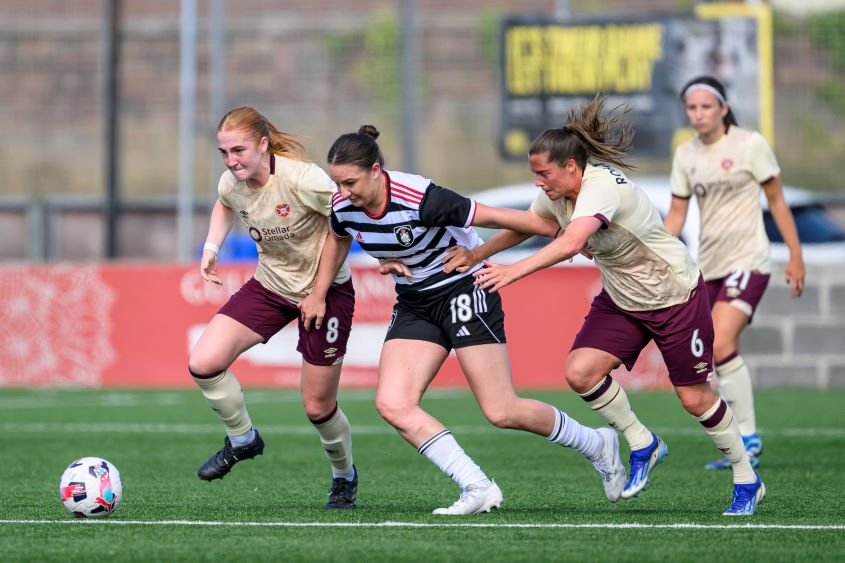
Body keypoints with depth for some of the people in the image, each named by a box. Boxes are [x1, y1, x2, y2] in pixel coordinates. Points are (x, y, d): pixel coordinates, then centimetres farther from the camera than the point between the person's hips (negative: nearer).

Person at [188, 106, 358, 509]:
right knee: (203, 364, -13)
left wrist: (319, 294, -17)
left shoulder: (303, 179, -28)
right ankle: (242, 440, 13)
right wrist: (211, 247, 0)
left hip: (326, 291, -5)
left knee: (317, 406, 2)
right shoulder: (231, 183, -9)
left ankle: (345, 476, 33)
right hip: (269, 286, 5)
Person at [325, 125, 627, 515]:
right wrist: (385, 260, -3)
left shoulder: (420, 198, -29)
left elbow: (494, 217, -21)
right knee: (392, 404, -14)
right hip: (414, 304, 7)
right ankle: (478, 488, -10)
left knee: (501, 413, -7)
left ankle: (598, 446, 19)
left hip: (463, 289, -6)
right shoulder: (342, 209, -10)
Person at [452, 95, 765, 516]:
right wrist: (476, 254, -3)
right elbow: (523, 226, 10)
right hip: (621, 299, 7)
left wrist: (514, 271, -54)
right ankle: (642, 445, 9)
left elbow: (570, 244, -48)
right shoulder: (556, 193, -7)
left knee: (694, 397, 0)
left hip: (675, 294, -7)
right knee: (580, 371, -13)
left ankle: (747, 480, 21)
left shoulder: (602, 188, -33)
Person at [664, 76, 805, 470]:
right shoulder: (686, 155, 8)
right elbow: (676, 214, 13)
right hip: (709, 265, 6)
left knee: (721, 345, -21)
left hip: (747, 260, -6)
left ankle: (748, 436, -13)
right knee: (722, 356, 3)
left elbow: (776, 201, 0)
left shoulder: (750, 145, -6)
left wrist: (795, 256, 0)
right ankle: (743, 447, 12)